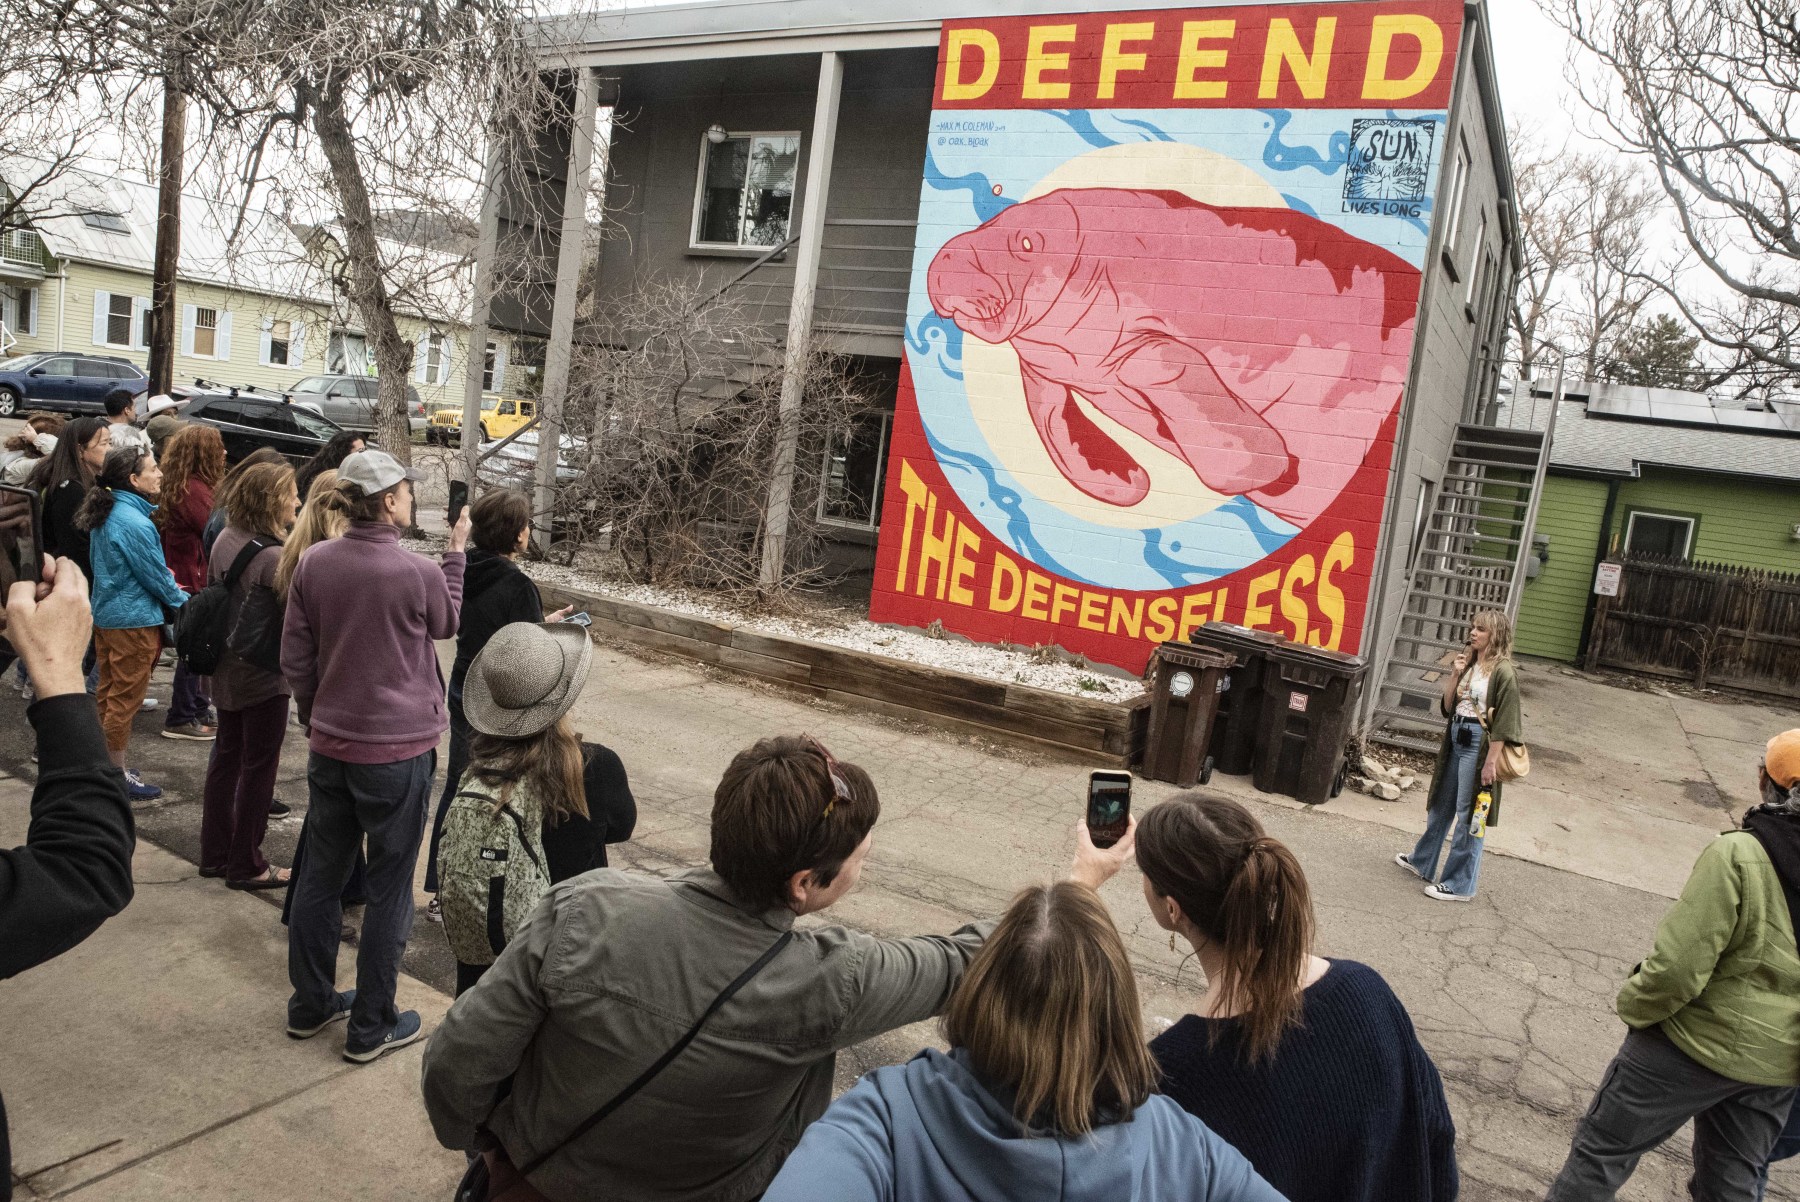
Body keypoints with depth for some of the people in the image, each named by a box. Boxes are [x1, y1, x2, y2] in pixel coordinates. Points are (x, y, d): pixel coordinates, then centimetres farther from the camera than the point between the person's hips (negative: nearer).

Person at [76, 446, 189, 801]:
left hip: (105, 613, 9)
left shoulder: (106, 513, 6)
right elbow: (156, 577, -16)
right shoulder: (135, 524, -22)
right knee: (126, 699, 1)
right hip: (134, 620, -9)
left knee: (109, 693, 17)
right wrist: (182, 600, 1)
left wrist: (170, 586, 13)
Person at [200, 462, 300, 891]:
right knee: (259, 769, 4)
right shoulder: (273, 558, -24)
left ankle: (214, 855, 29)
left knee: (226, 759, 18)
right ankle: (246, 866, 14)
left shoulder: (227, 539, 2)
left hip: (227, 671, 8)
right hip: (264, 678, -8)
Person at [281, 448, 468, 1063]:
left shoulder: (313, 562, -5)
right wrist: (457, 552, 13)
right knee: (389, 888, 7)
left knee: (321, 874, 18)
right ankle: (372, 1026, 17)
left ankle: (310, 1003, 33)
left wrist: (317, 718, 18)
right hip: (398, 751, -5)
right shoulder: (420, 573, -18)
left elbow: (295, 659, 2)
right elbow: (447, 623, 5)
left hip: (330, 745, 5)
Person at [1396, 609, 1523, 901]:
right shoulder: (1469, 663, 8)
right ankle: (1422, 862, 35)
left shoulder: (1503, 672, -14)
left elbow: (1503, 722, -16)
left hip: (1479, 742, -8)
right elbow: (1448, 707, 11)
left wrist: (1491, 761, -19)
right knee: (1441, 804, 20)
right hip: (1455, 737, 8)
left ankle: (1460, 885, 9)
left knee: (1468, 815, -1)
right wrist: (1455, 675, -2)